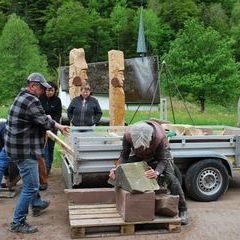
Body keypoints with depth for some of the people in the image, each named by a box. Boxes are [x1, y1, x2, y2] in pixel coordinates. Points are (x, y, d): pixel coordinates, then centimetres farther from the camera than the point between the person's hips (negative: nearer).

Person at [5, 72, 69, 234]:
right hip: (24, 150, -11)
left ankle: (37, 205, 47)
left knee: (31, 181, 28)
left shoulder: (22, 97, 12)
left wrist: (55, 125, 12)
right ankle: (18, 223, 5)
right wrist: (60, 127, 3)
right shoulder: (32, 101, -20)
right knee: (31, 187, -4)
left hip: (18, 146, 11)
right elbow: (45, 122, -15)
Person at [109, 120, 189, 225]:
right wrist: (117, 169, -40)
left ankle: (182, 210, -8)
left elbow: (163, 160, -33)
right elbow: (124, 156, -22)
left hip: (161, 152, -3)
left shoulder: (160, 137, -42)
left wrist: (157, 172, -53)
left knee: (170, 177, -21)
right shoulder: (128, 135, -35)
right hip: (139, 156, 3)